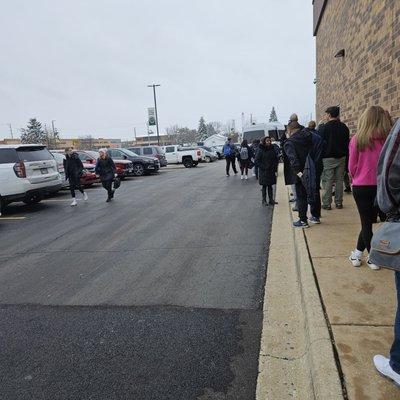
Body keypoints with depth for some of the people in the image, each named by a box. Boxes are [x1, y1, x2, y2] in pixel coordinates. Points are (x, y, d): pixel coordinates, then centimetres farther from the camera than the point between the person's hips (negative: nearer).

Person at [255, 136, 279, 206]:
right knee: (264, 186, 3)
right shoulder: (260, 150, -8)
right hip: (263, 172, -4)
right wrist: (263, 167, -14)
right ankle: (264, 201, 10)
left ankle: (271, 200, 17)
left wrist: (275, 167, 3)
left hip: (271, 171, 4)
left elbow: (276, 159, 14)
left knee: (270, 186, 11)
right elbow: (256, 161, -9)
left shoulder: (272, 150, 5)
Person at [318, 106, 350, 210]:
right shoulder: (344, 127, 7)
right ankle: (339, 202, 14)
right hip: (341, 157, 5)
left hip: (328, 158, -5)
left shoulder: (324, 127, -10)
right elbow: (347, 142, 12)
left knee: (328, 181, -1)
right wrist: (345, 154, 18)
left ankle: (327, 204, 1)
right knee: (339, 180, 10)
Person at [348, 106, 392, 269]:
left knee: (366, 222, 11)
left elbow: (352, 167, -3)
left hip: (360, 187, -1)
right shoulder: (387, 139, -9)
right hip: (380, 187, 1)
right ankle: (358, 253, 23)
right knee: (369, 220, 15)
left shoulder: (356, 140, -10)